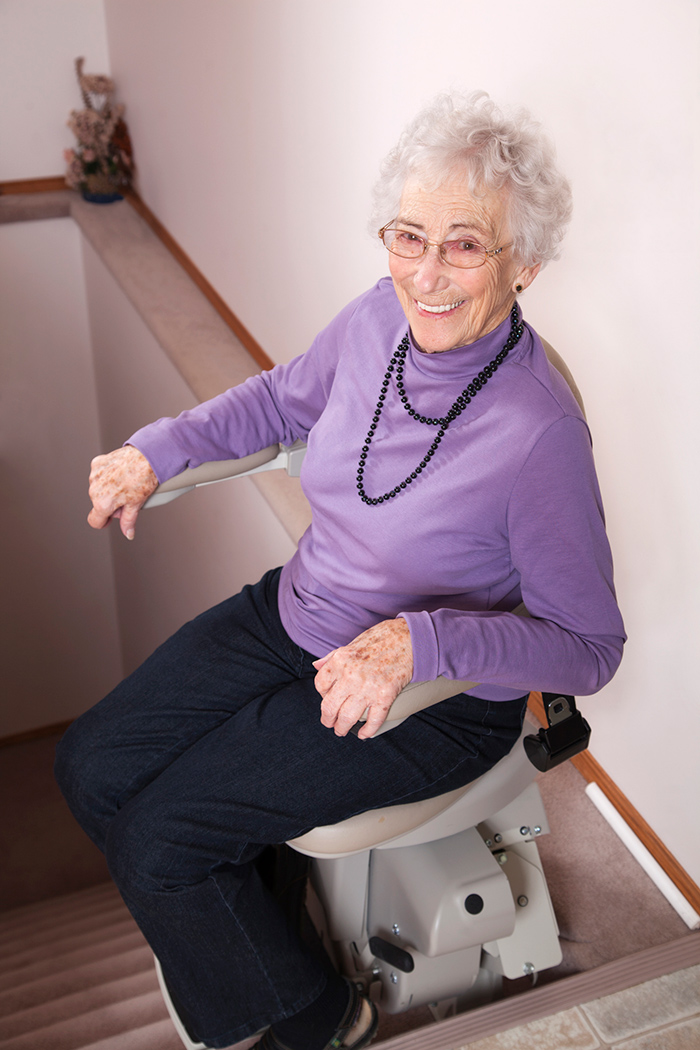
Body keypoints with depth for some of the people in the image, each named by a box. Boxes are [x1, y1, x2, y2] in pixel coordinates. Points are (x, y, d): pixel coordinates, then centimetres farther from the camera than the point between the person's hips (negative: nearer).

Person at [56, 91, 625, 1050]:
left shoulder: (538, 432, -29)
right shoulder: (377, 320, -10)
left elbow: (591, 647, -21)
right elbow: (282, 399, 12)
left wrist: (422, 643, -33)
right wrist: (158, 449, 0)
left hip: (431, 705, -7)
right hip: (291, 618, 7)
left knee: (158, 841, -8)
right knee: (91, 766, 6)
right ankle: (244, 909, 33)